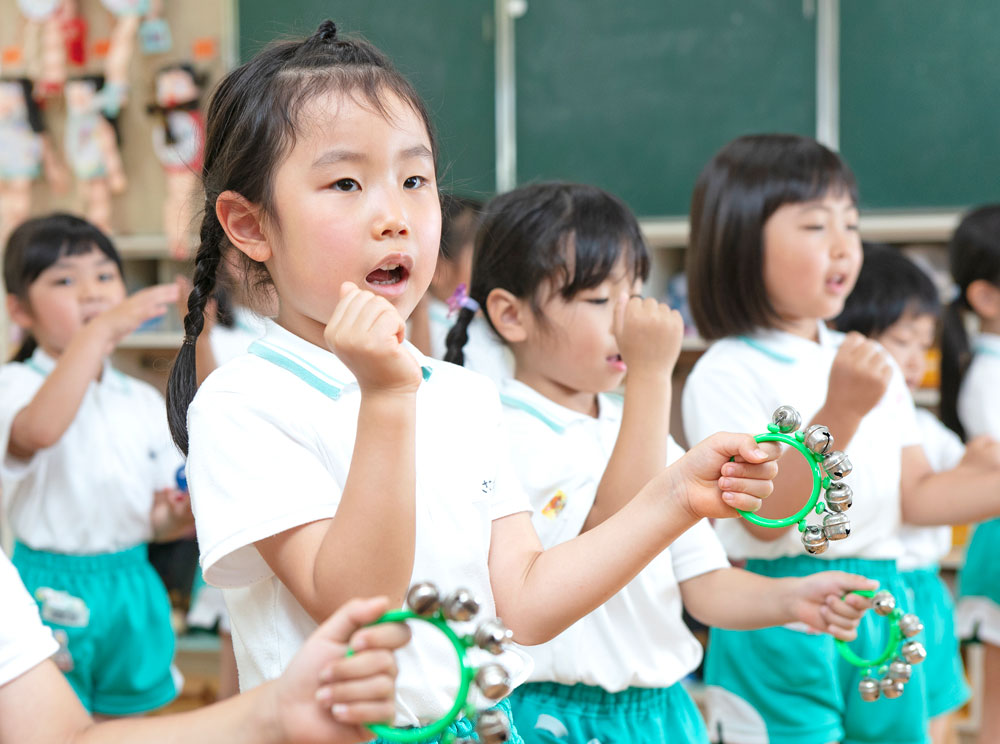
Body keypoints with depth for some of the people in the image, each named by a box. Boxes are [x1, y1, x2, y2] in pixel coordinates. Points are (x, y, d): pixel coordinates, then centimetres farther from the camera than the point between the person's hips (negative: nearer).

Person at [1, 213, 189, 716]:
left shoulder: (143, 401, 9)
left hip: (131, 589, 5)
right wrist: (99, 331, -35)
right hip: (54, 593, -5)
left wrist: (174, 518, -11)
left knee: (127, 719, 14)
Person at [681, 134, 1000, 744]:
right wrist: (838, 414, -27)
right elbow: (764, 517, -19)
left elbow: (913, 495, 12)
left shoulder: (873, 367, 12)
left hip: (883, 612, 7)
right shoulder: (725, 375, -11)